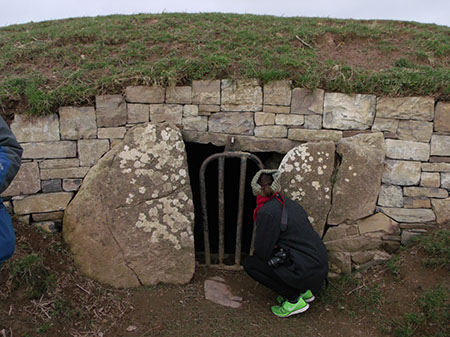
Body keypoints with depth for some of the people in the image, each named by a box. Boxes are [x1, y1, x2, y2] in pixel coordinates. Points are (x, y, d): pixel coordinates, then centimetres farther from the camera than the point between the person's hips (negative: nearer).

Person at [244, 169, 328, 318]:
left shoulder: (267, 212, -16)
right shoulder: (289, 203, 10)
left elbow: (262, 251, -9)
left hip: (306, 272, -9)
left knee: (250, 264, -1)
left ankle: (294, 300, 1)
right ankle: (303, 291, 18)